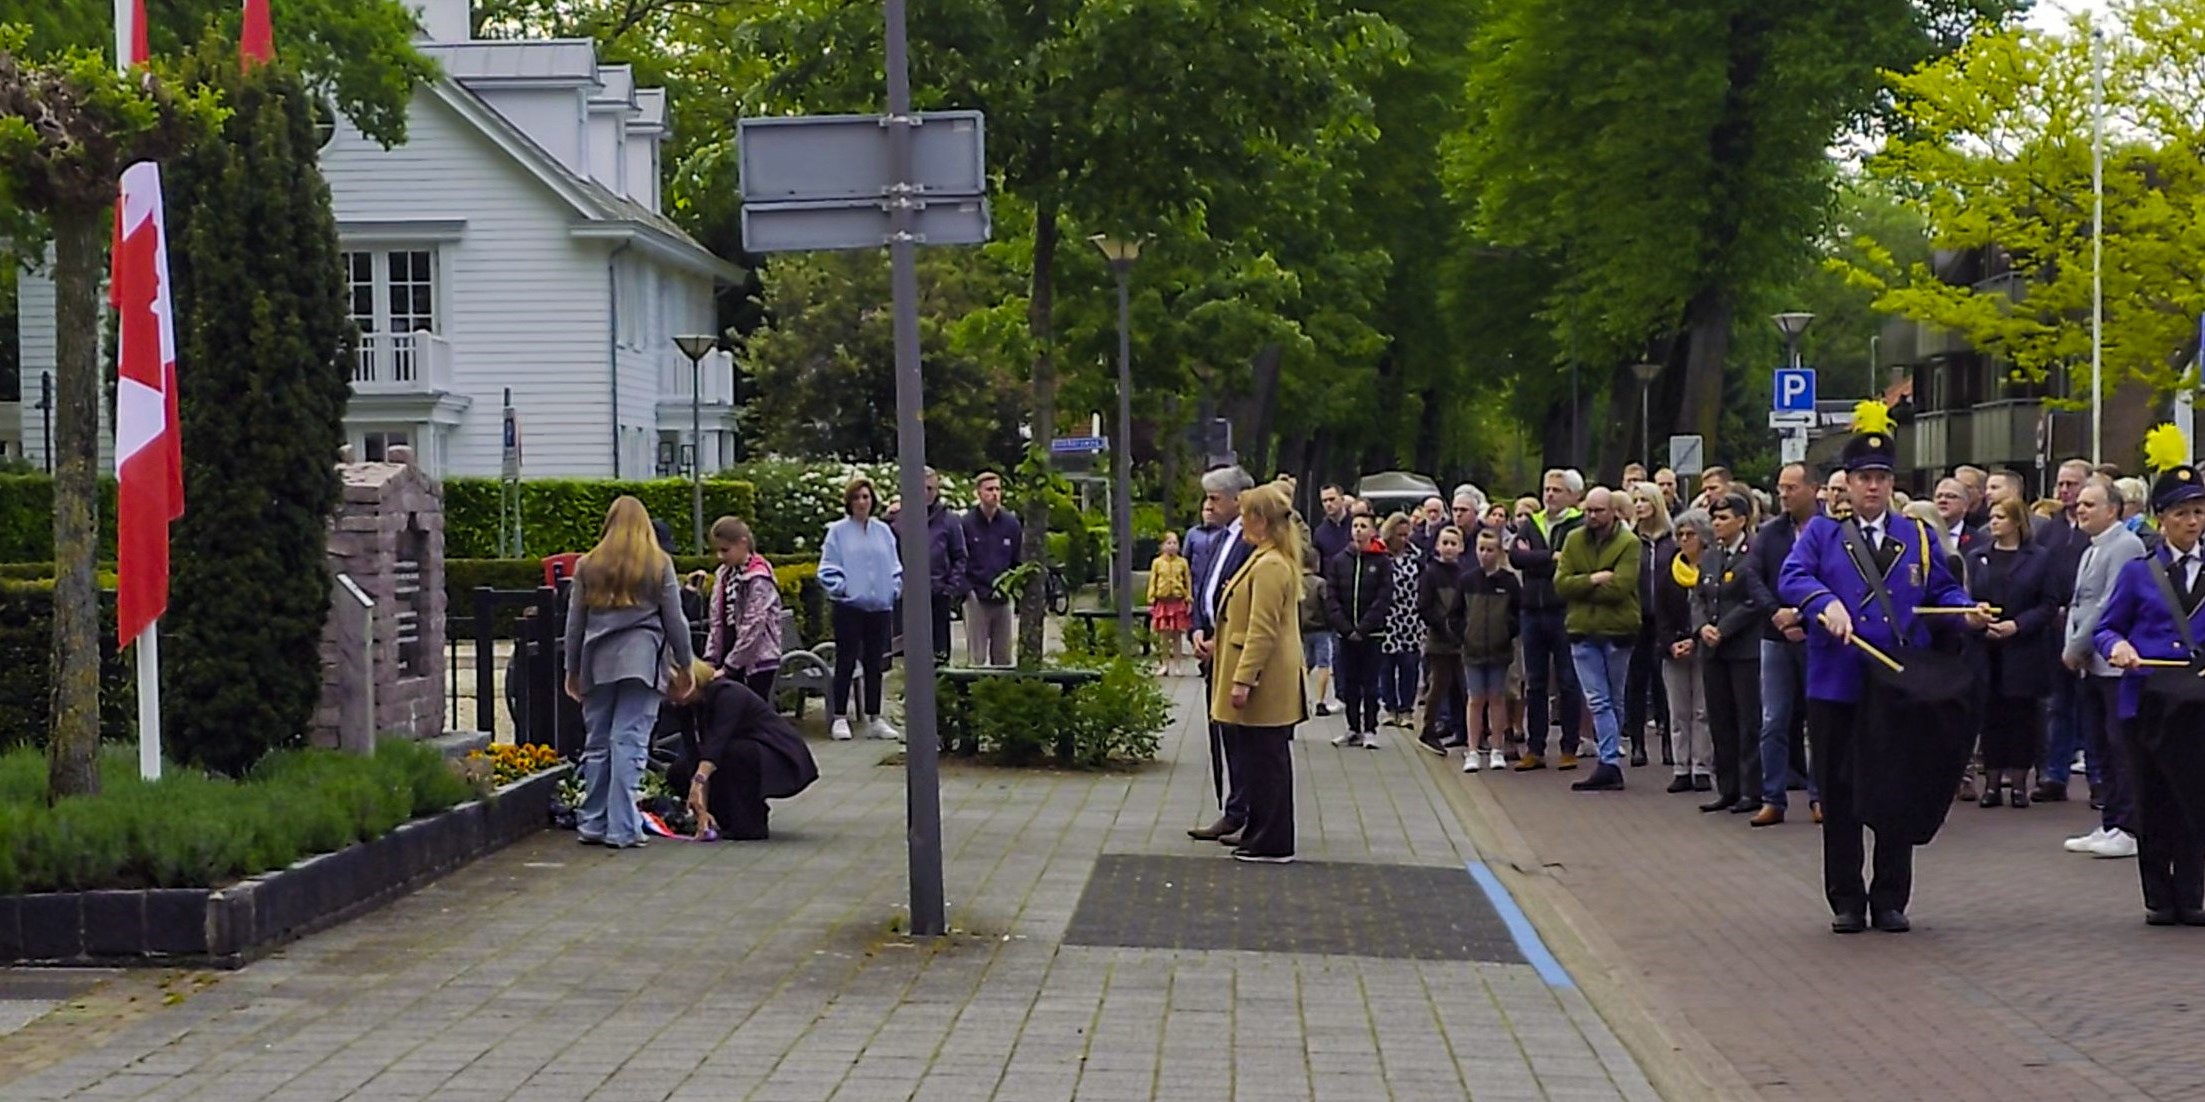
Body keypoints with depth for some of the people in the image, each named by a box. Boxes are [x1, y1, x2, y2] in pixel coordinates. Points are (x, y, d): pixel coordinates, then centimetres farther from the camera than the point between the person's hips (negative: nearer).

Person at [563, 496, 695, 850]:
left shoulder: (588, 566, 9)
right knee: (630, 742, -5)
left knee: (597, 743, 10)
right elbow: (674, 619, 4)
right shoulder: (659, 564, 3)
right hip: (641, 661, -2)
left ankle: (592, 824, 15)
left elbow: (574, 623, 12)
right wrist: (684, 664, 13)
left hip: (598, 662, 3)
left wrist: (573, 670, 19)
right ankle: (621, 829, -9)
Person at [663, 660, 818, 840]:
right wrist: (701, 811, -19)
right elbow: (695, 753, -11)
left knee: (734, 752, -37)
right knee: (678, 773, -6)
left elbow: (717, 742, -39)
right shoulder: (685, 707, -3)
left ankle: (750, 826, -21)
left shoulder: (726, 694, -25)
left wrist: (699, 780, -53)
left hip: (782, 758, -8)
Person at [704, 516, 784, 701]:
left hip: (758, 660, -7)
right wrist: (710, 659, 0)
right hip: (731, 660, 7)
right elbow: (717, 622, 10)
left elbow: (753, 628, -17)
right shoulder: (723, 575, 9)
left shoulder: (759, 579, -14)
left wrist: (729, 666, -15)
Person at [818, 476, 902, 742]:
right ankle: (840, 719, 2)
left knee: (875, 665, 9)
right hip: (849, 607, -4)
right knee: (846, 663, -3)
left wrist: (894, 589, 2)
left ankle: (874, 719, 15)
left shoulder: (883, 531, 11)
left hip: (880, 607, 4)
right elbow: (827, 570, -3)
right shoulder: (838, 532, -1)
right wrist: (842, 588, -13)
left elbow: (895, 567, 15)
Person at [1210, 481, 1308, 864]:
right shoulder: (1267, 560, 15)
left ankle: (1271, 843, 1)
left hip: (1265, 687, -10)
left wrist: (1243, 679, -21)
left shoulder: (1269, 566, -17)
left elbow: (1262, 630, -21)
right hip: (1271, 688, 10)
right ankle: (1261, 836, 20)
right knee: (1263, 761, 14)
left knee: (1264, 761, -4)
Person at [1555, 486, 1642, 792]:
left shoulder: (1629, 543, -6)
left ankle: (1609, 762, 18)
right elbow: (1560, 583, -2)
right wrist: (1593, 580, -16)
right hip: (1583, 631, 3)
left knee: (1614, 701, 10)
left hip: (1617, 630, -3)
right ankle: (1611, 764, -5)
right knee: (1598, 701, -3)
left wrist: (1579, 587, -11)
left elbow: (1620, 587, -18)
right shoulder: (1574, 541, 7)